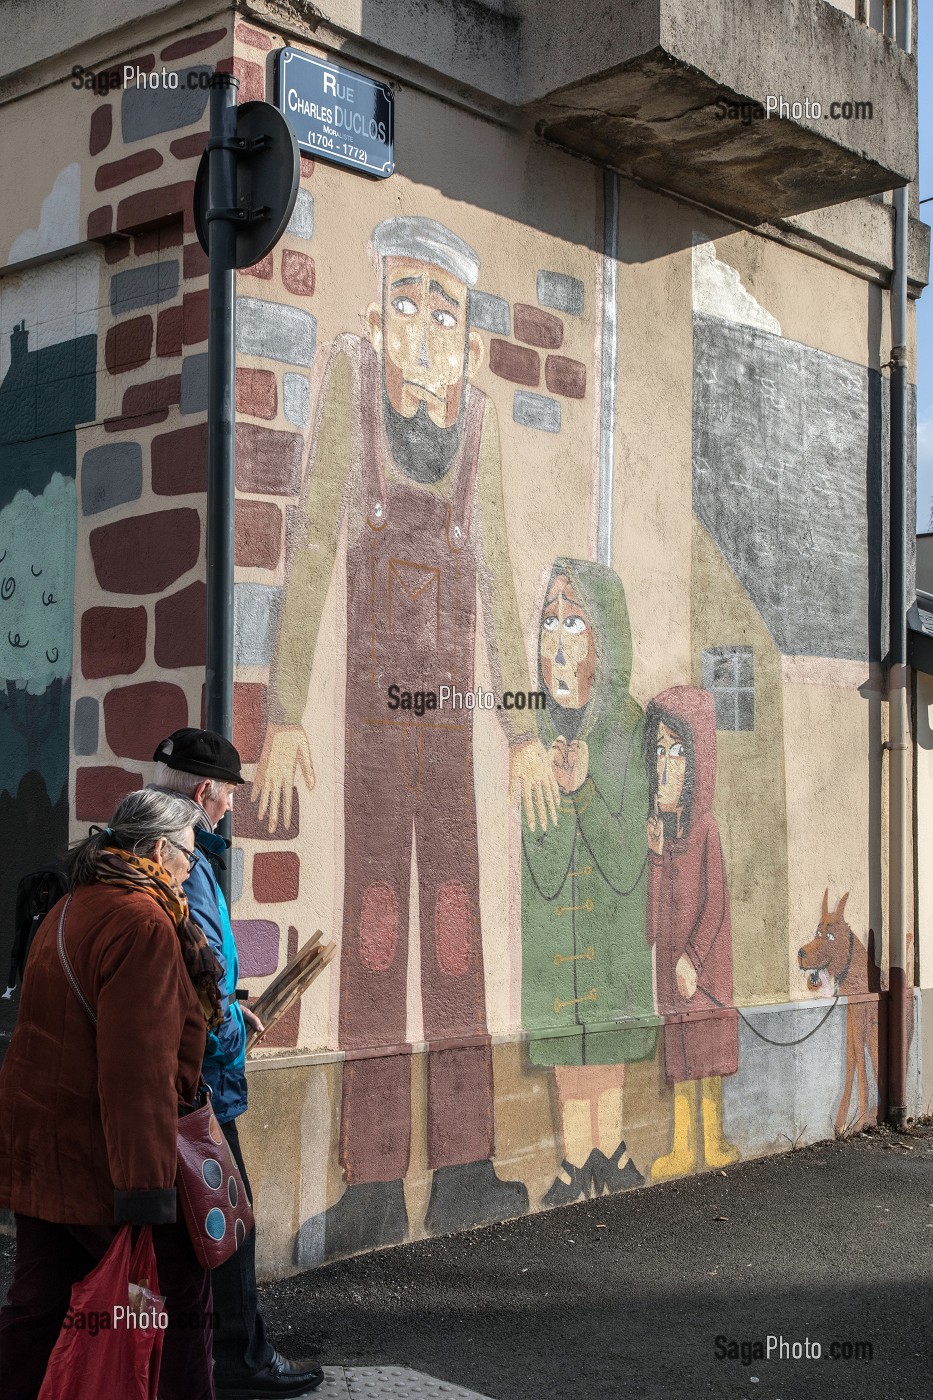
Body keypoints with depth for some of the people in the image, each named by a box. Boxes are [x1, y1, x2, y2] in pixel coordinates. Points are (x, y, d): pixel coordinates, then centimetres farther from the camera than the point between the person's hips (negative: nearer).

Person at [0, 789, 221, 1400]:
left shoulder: (70, 909, 15)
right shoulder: (142, 922, -18)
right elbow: (139, 1065, -25)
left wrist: (211, 1009, 38)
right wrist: (145, 1183, -25)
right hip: (97, 1157, -10)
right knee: (181, 1302, 3)